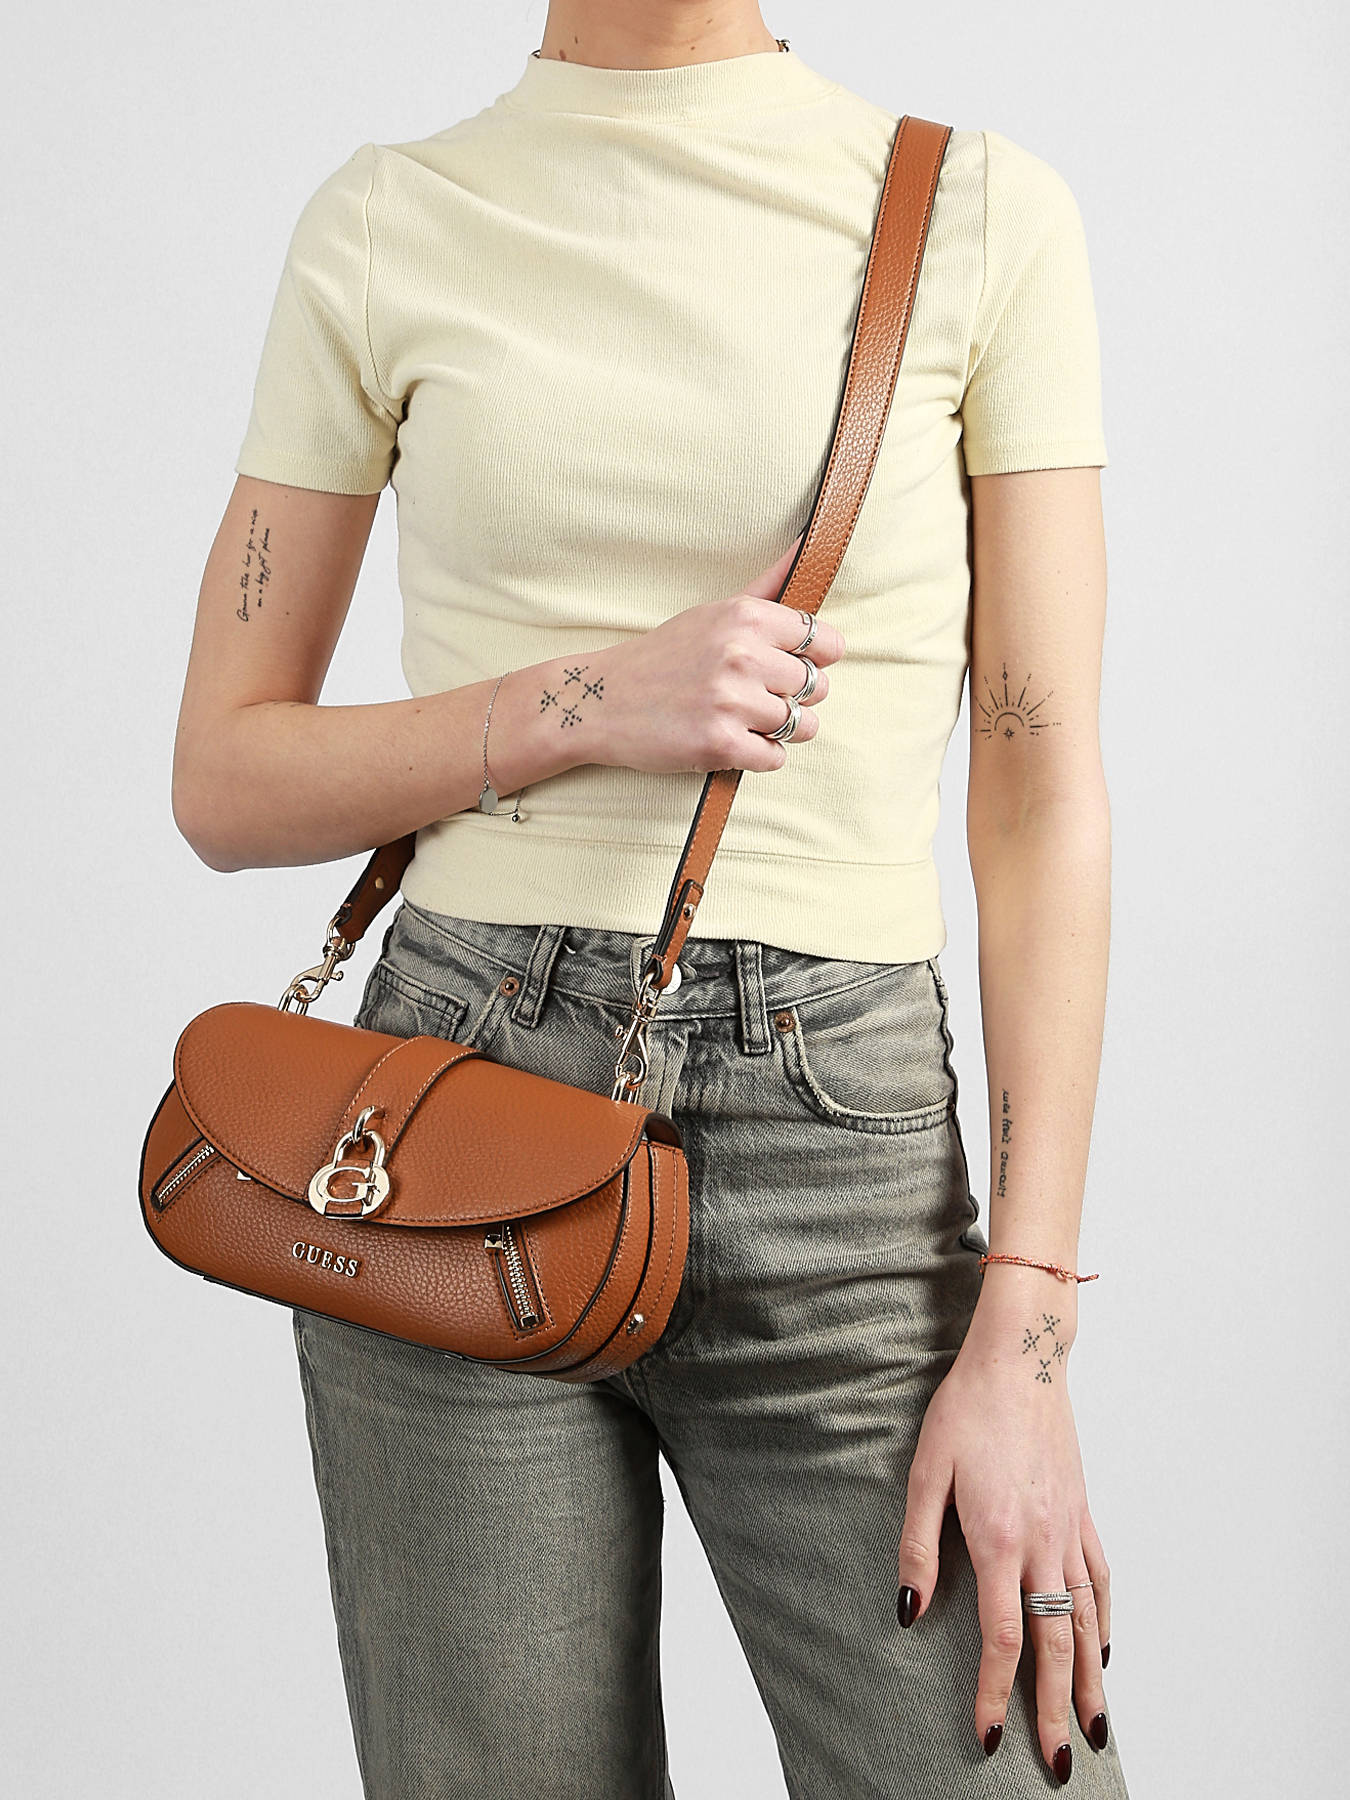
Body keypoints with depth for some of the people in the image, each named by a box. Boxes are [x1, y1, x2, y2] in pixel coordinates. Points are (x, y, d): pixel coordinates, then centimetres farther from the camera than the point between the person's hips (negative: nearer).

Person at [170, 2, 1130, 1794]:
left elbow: (1045, 794, -1)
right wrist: (590, 702, -10)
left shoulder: (982, 214, 3)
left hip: (845, 1160, 0)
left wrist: (1024, 1334, -7)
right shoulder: (381, 230, 6)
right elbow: (224, 782, 7)